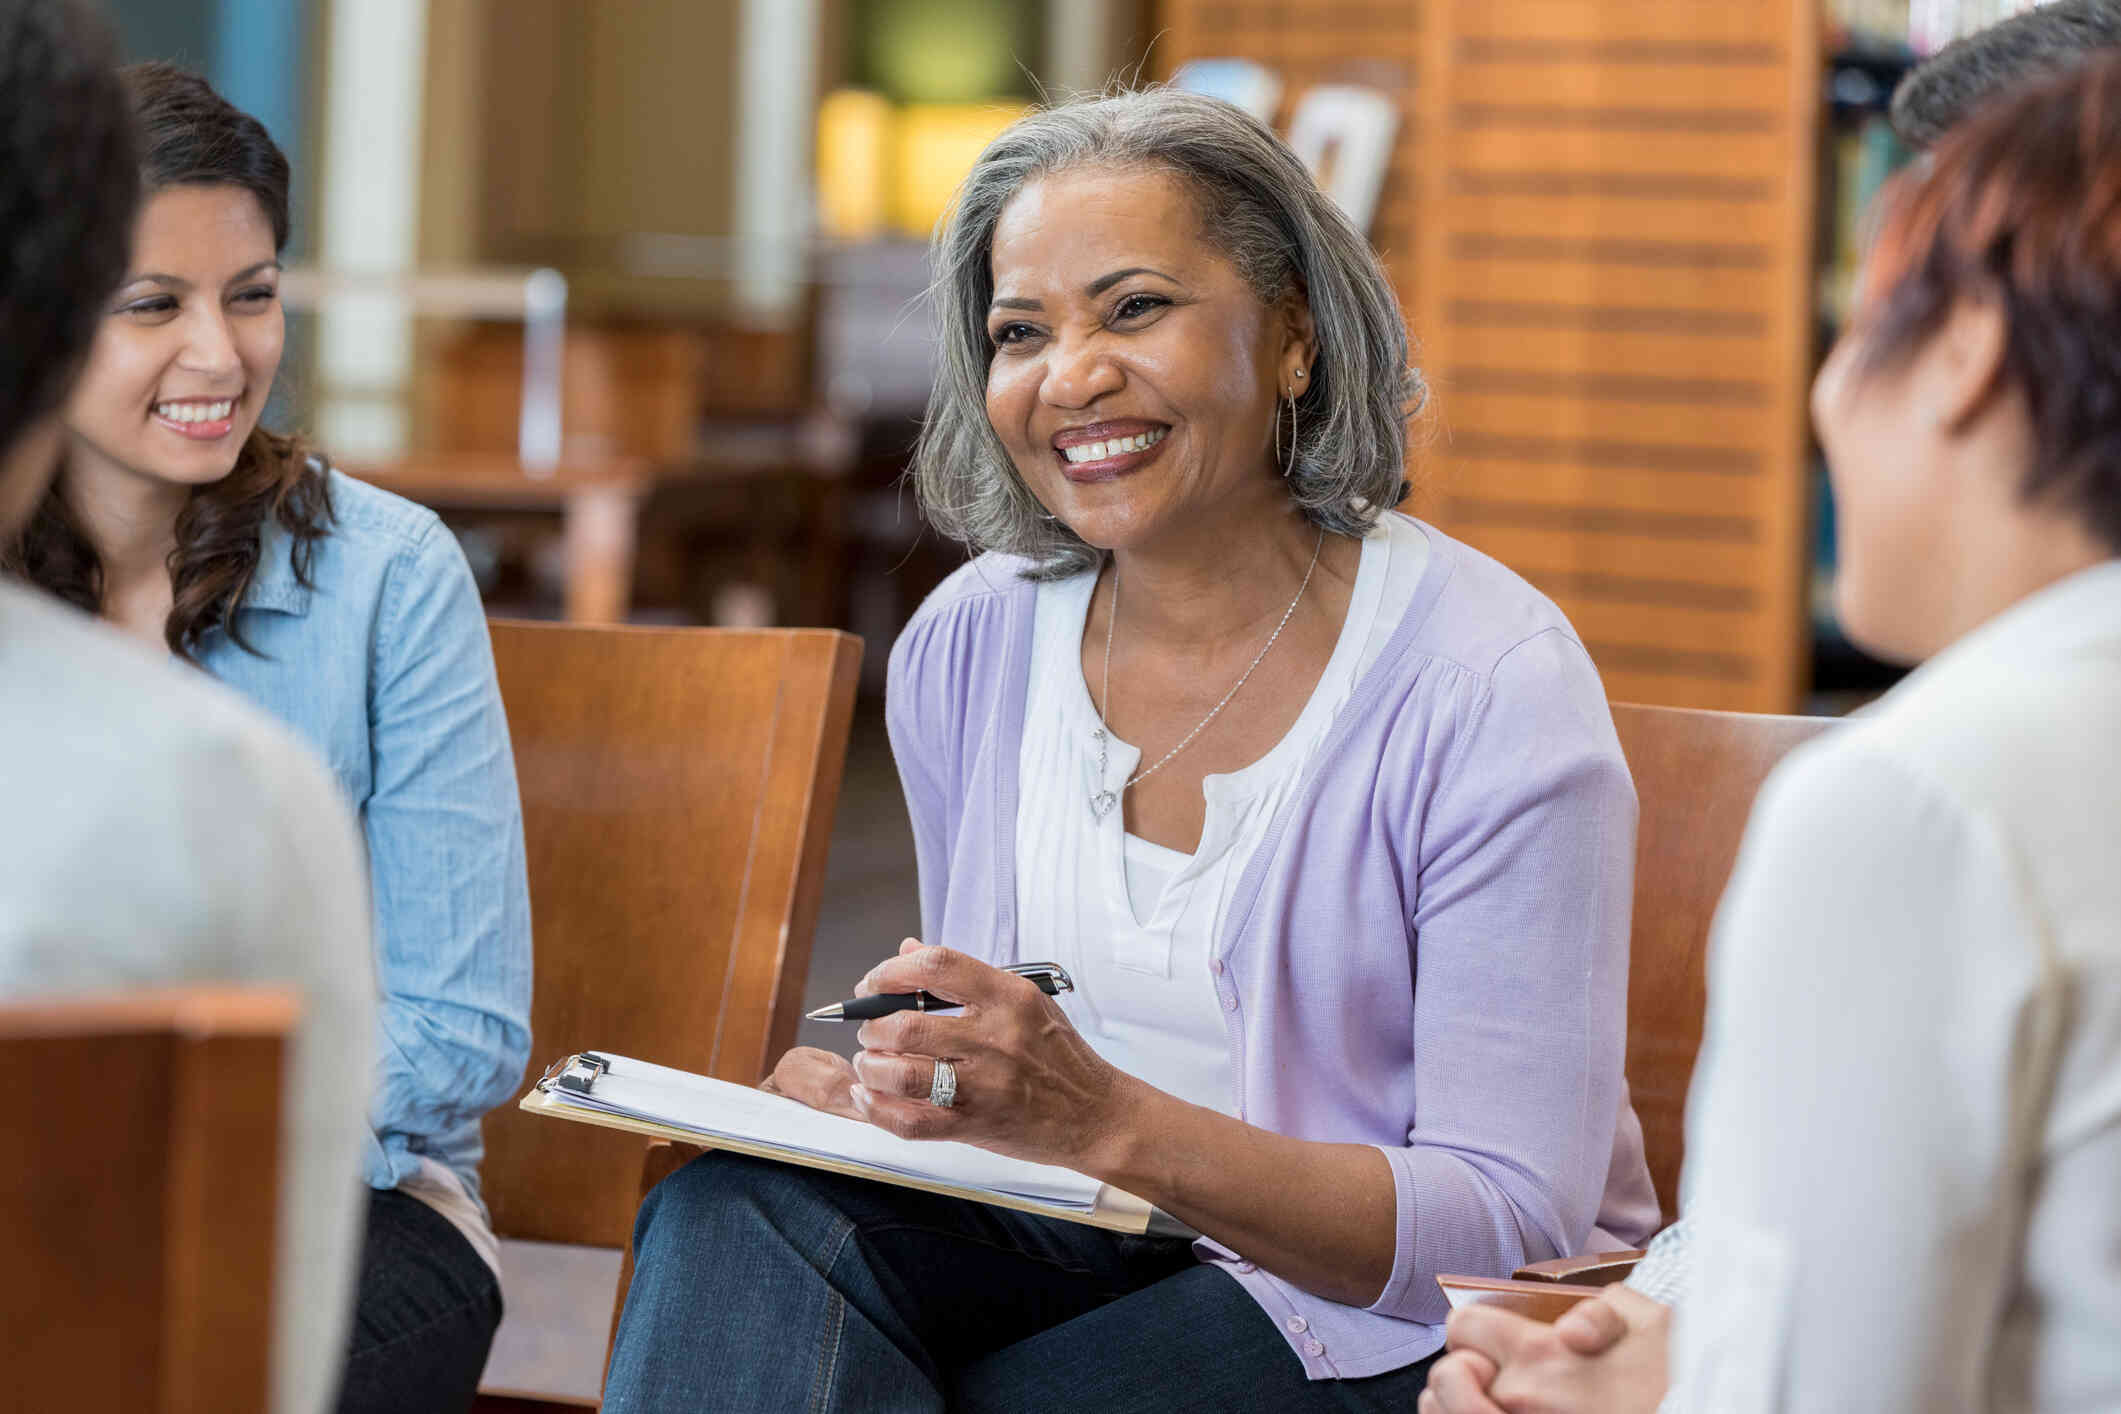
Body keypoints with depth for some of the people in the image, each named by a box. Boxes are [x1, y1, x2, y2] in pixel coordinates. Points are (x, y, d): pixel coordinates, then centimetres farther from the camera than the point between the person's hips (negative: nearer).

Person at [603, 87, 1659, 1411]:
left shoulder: (1489, 688, -16)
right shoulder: (967, 645, 3)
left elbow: (1516, 1230, -20)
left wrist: (1110, 1123, -33)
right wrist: (878, 1092, -11)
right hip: (1084, 1257, 6)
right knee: (739, 1212, -24)